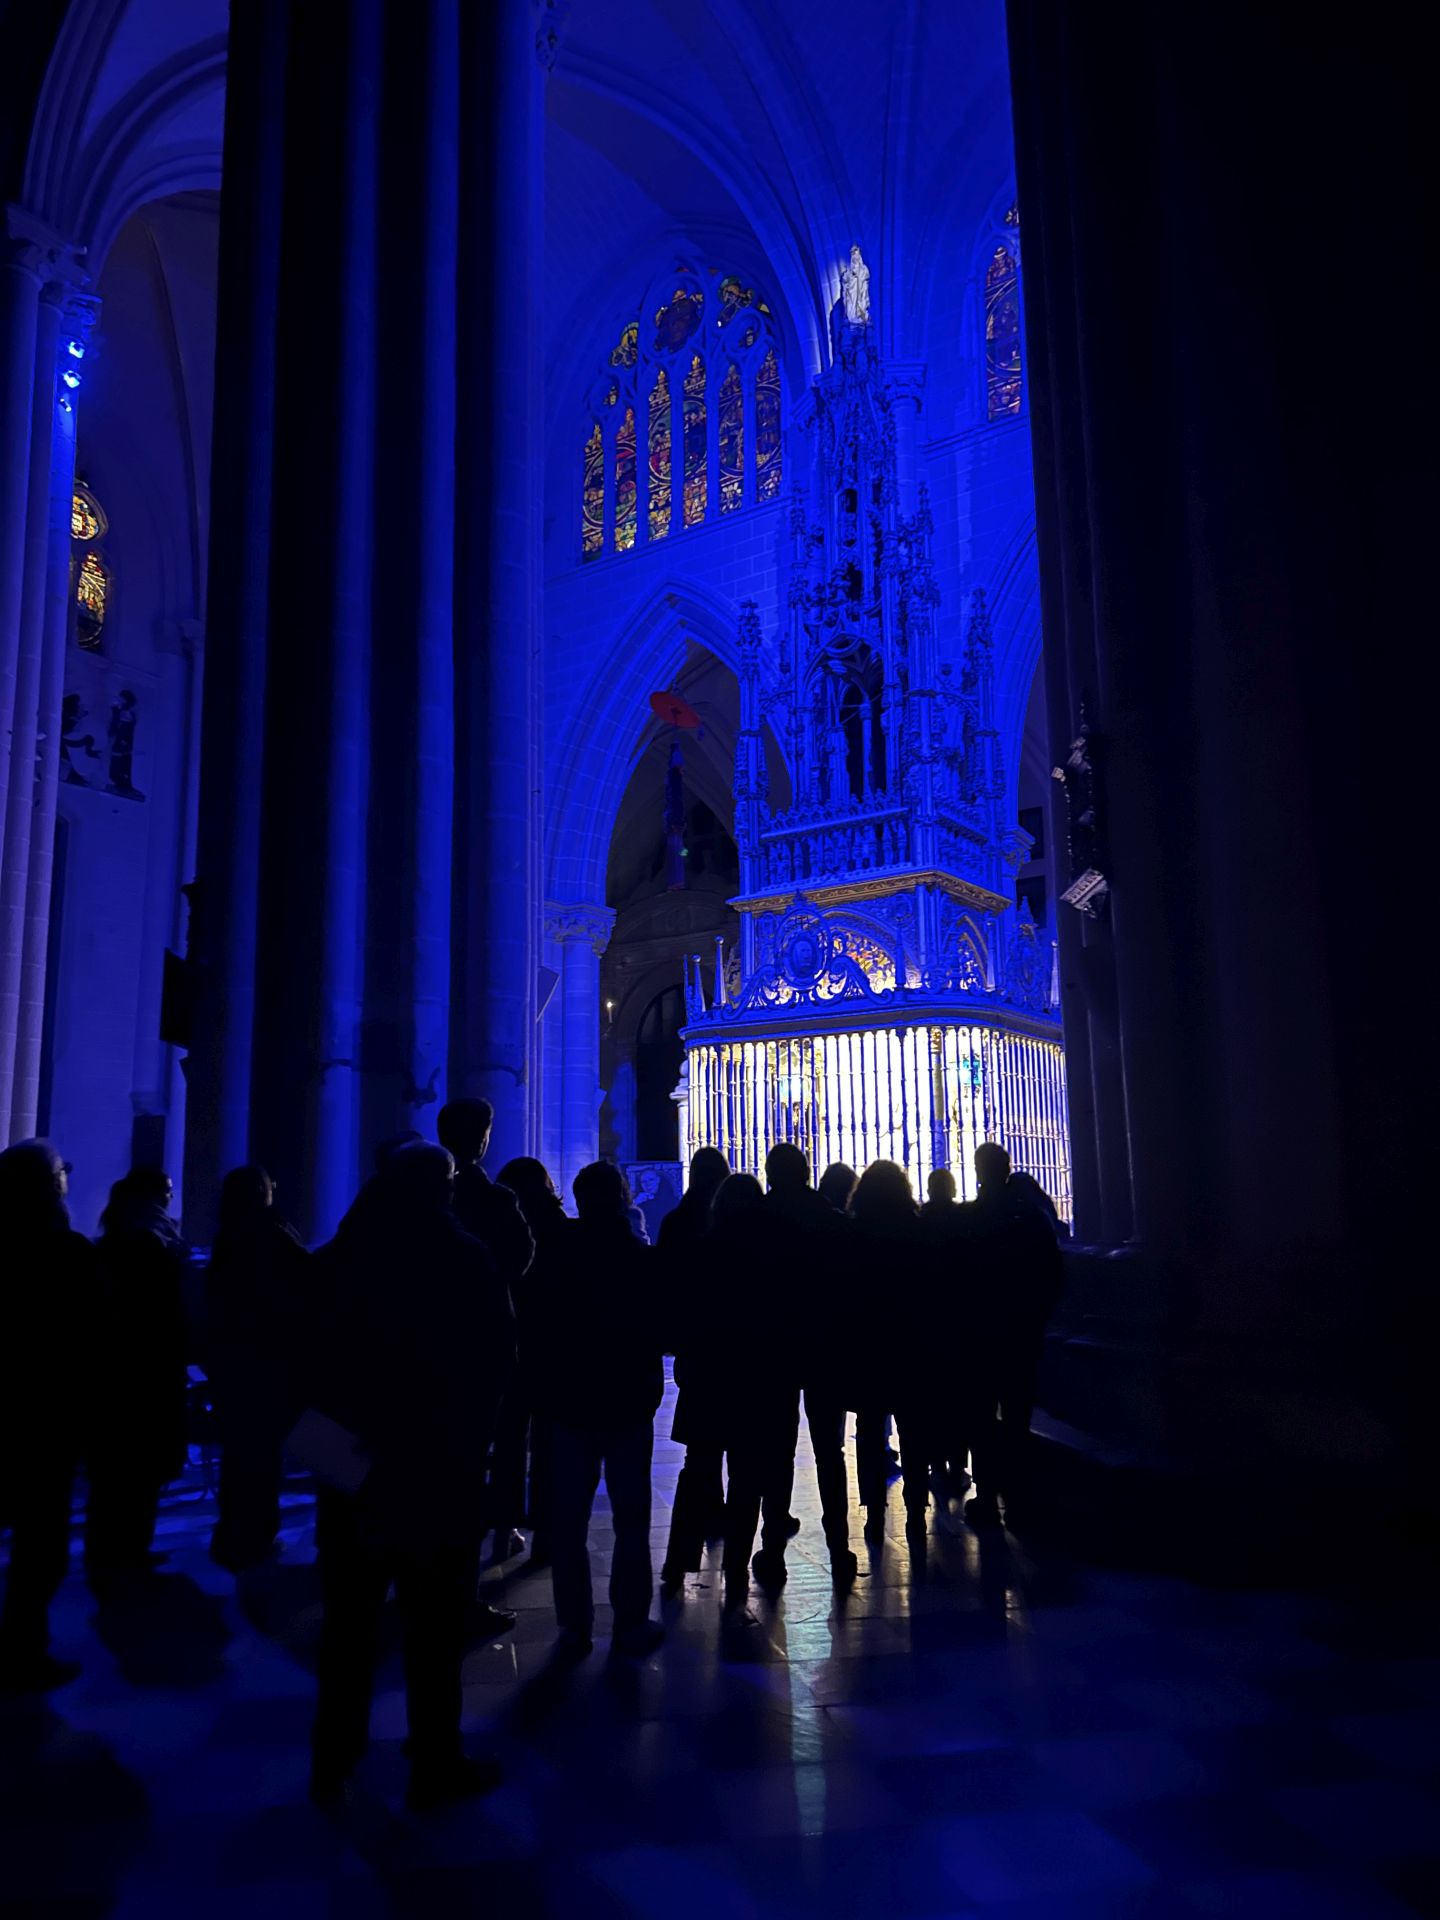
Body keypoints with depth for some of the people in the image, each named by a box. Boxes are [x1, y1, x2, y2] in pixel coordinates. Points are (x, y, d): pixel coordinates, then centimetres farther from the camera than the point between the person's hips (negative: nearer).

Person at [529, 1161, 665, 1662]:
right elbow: (663, 1333, -3)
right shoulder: (644, 1262, -9)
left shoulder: (556, 1262, -4)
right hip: (629, 1404, -1)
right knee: (631, 1518, 8)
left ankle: (575, 1627, 11)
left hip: (570, 1405, 1)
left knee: (568, 1521, 9)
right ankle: (631, 1624, 11)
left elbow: (539, 1334, 2)